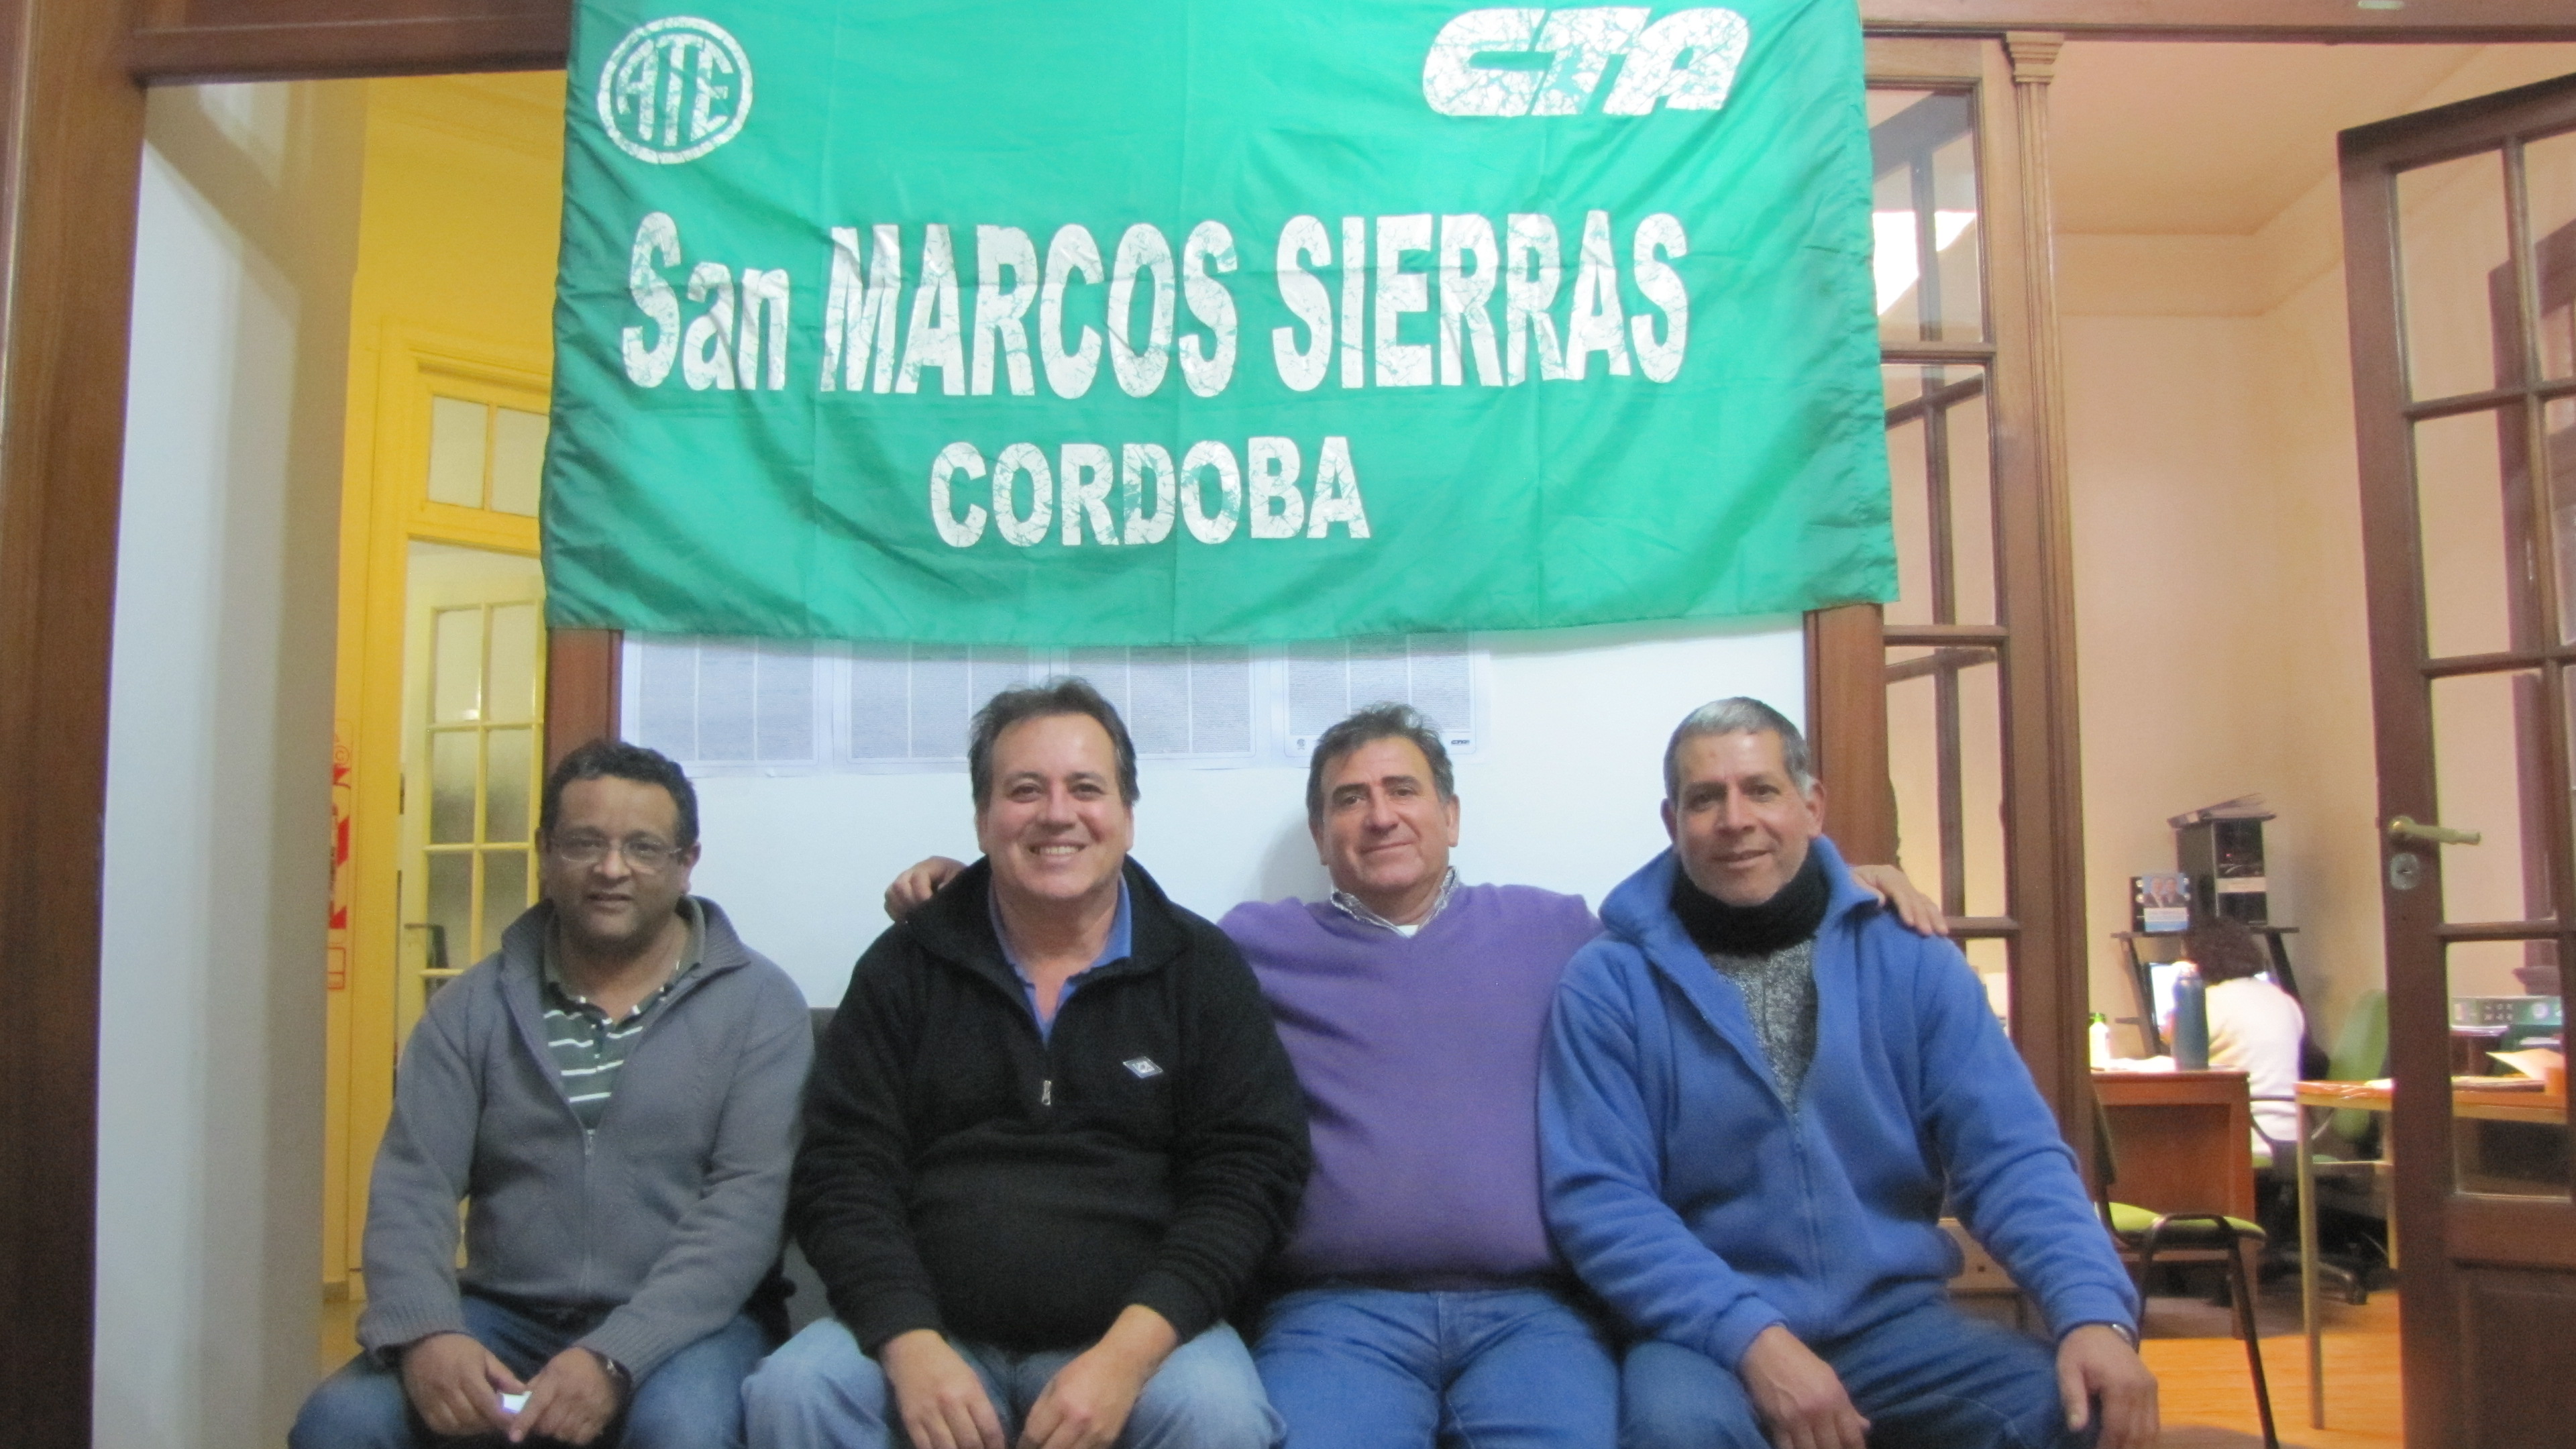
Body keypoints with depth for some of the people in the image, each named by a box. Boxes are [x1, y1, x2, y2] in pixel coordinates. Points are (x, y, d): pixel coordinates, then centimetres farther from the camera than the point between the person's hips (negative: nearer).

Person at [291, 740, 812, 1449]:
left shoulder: (759, 1004, -3)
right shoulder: (471, 1006, 8)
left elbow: (748, 1201, -12)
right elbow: (410, 1187, 1)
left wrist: (616, 1358, -23)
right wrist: (425, 1332, -19)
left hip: (684, 1324, -3)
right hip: (504, 1314, 3)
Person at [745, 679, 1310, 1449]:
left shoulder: (1202, 968, 5)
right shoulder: (906, 965, 8)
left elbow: (1249, 1172, -3)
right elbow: (841, 1173, 3)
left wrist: (1127, 1352, -16)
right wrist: (910, 1345, -13)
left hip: (1141, 1332, -1)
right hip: (930, 1330, 1)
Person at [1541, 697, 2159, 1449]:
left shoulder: (1911, 960, 3)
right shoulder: (1607, 984, -4)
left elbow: (2010, 1154, -1)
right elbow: (1597, 1197, -10)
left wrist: (2095, 1312, -20)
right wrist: (1753, 1336, -23)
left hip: (1893, 1317, 3)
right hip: (1707, 1331, -3)